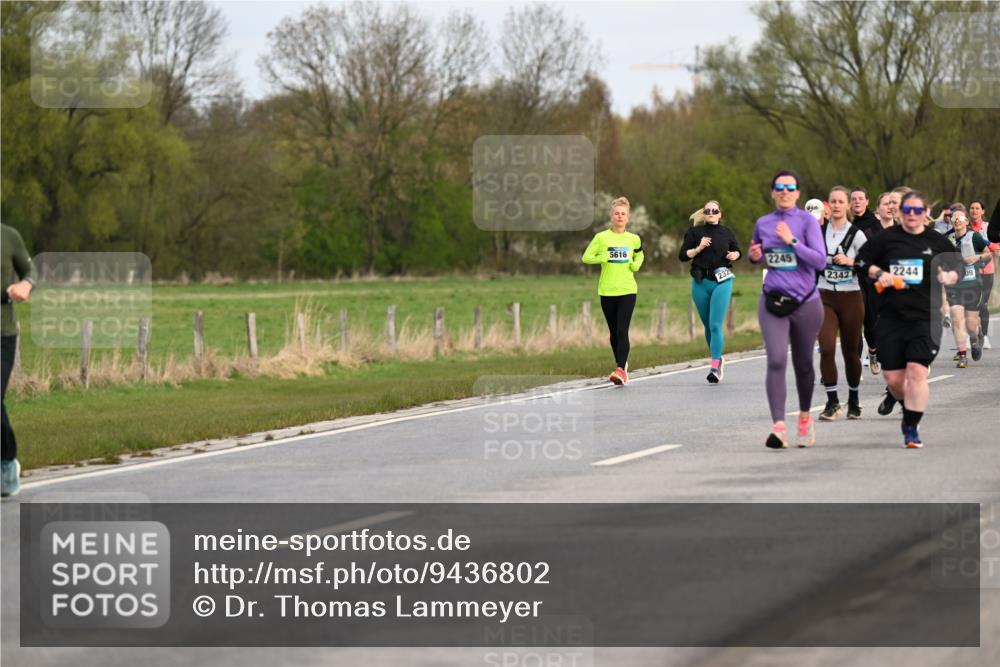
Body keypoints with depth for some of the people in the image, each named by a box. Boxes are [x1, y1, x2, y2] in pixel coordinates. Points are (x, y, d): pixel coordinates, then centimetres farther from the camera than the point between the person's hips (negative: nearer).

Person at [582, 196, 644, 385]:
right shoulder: (601, 237, 0)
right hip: (607, 291, 1)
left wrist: (636, 265, 3)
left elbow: (639, 255, 24)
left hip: (627, 290, -1)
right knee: (614, 332, 10)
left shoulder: (633, 239, 5)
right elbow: (586, 257, 1)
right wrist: (602, 258, -16)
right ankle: (622, 363, 31)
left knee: (622, 330, -14)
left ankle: (620, 370, -22)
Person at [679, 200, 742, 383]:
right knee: (707, 325, 11)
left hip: (721, 281, -2)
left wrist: (734, 255, -2)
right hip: (700, 282, 2)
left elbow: (737, 251, 20)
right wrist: (698, 248, -13)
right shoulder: (695, 232, 5)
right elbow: (683, 255, 2)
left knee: (716, 325, -13)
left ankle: (715, 368, -16)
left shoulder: (726, 233, 6)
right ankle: (717, 358, 31)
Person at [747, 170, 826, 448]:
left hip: (805, 302, -2)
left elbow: (820, 261, -13)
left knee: (803, 363, 12)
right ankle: (778, 427, -23)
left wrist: (792, 241, -21)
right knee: (776, 361, -15)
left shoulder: (807, 221, -5)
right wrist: (754, 255, 1)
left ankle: (805, 417, 36)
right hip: (773, 301, 2)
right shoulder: (763, 224, 7)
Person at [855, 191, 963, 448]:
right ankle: (896, 395, 40)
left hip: (925, 318, -1)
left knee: (917, 372, -14)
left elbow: (956, 268, 16)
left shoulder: (937, 241, 4)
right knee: (893, 376, 4)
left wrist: (949, 277, -6)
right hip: (891, 318, 1)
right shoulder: (886, 238, 3)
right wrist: (879, 274, -6)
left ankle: (911, 428, -5)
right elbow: (860, 261, 11)